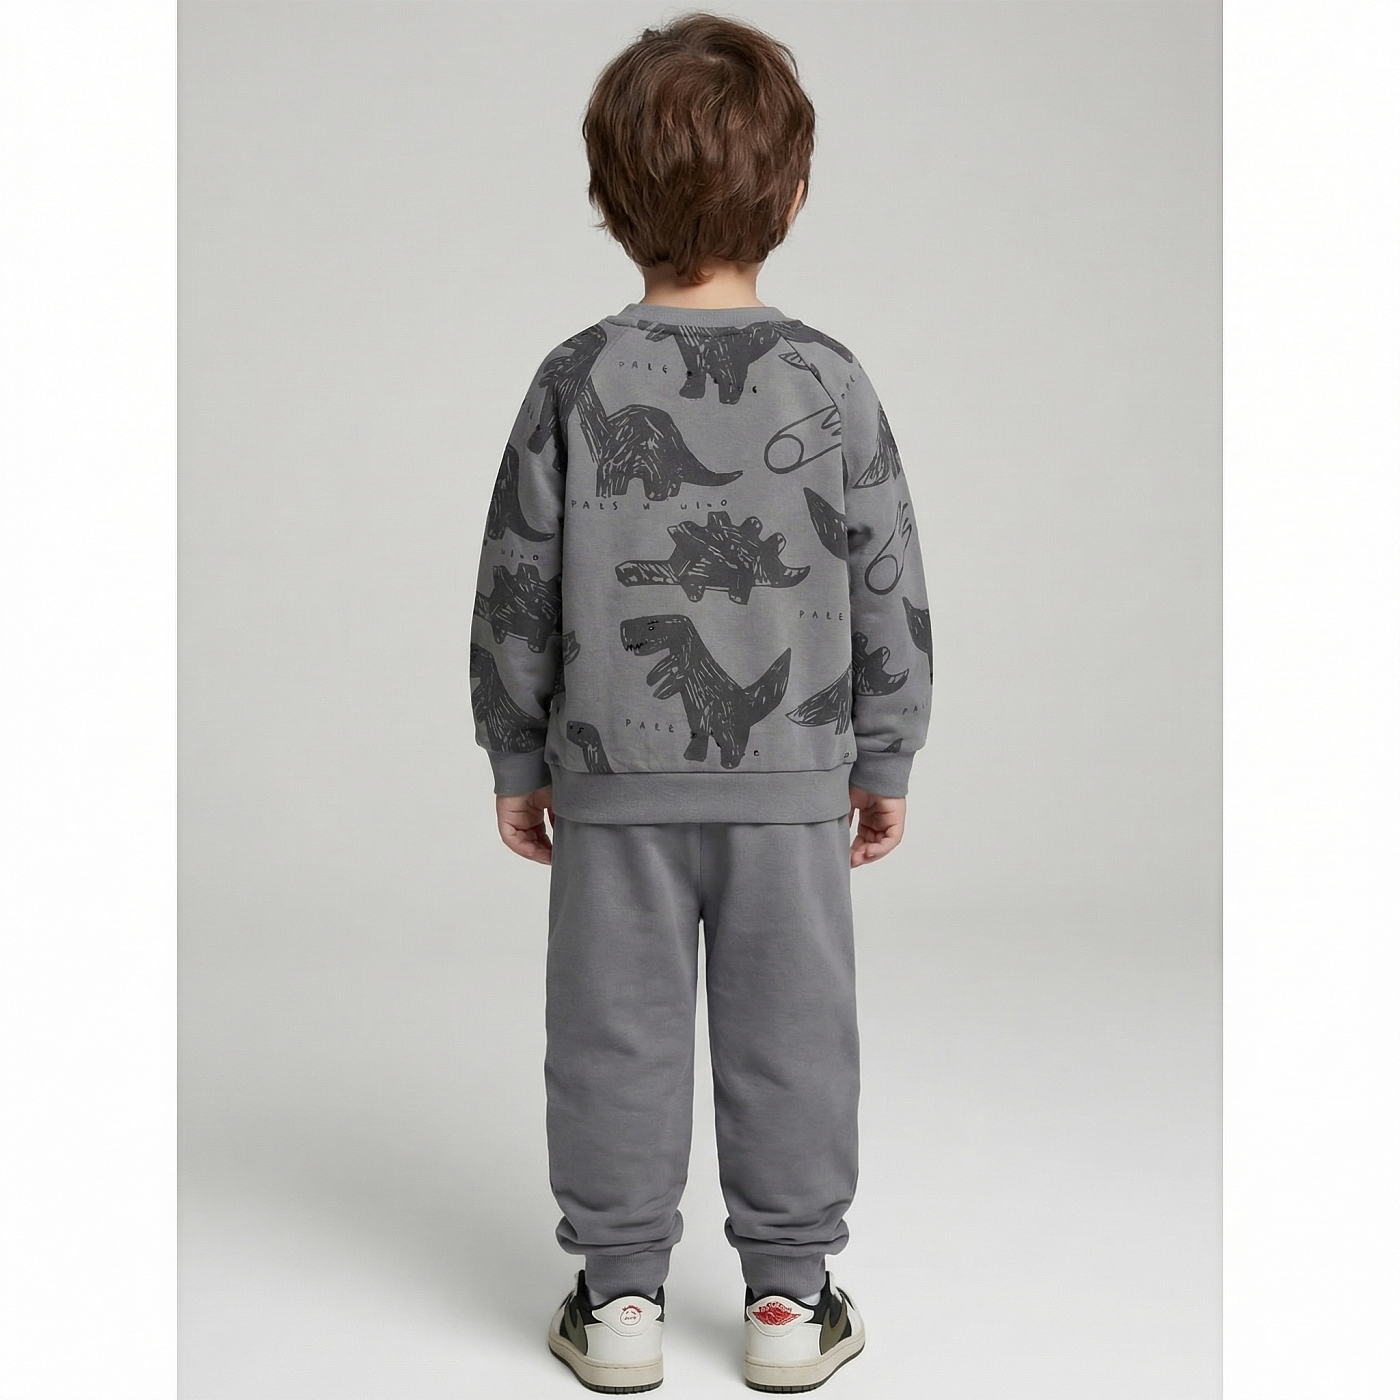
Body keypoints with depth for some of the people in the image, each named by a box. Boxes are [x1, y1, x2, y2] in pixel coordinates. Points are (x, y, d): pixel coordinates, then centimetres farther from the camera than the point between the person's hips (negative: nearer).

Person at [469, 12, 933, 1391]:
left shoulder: (576, 382, -6)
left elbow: (517, 590, -2)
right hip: (790, 778, 0)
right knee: (790, 1032, 11)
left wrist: (518, 760, 9)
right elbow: (889, 592, -1)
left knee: (616, 1031, 10)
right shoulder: (829, 382, -5)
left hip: (614, 778, 0)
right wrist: (885, 760, 10)